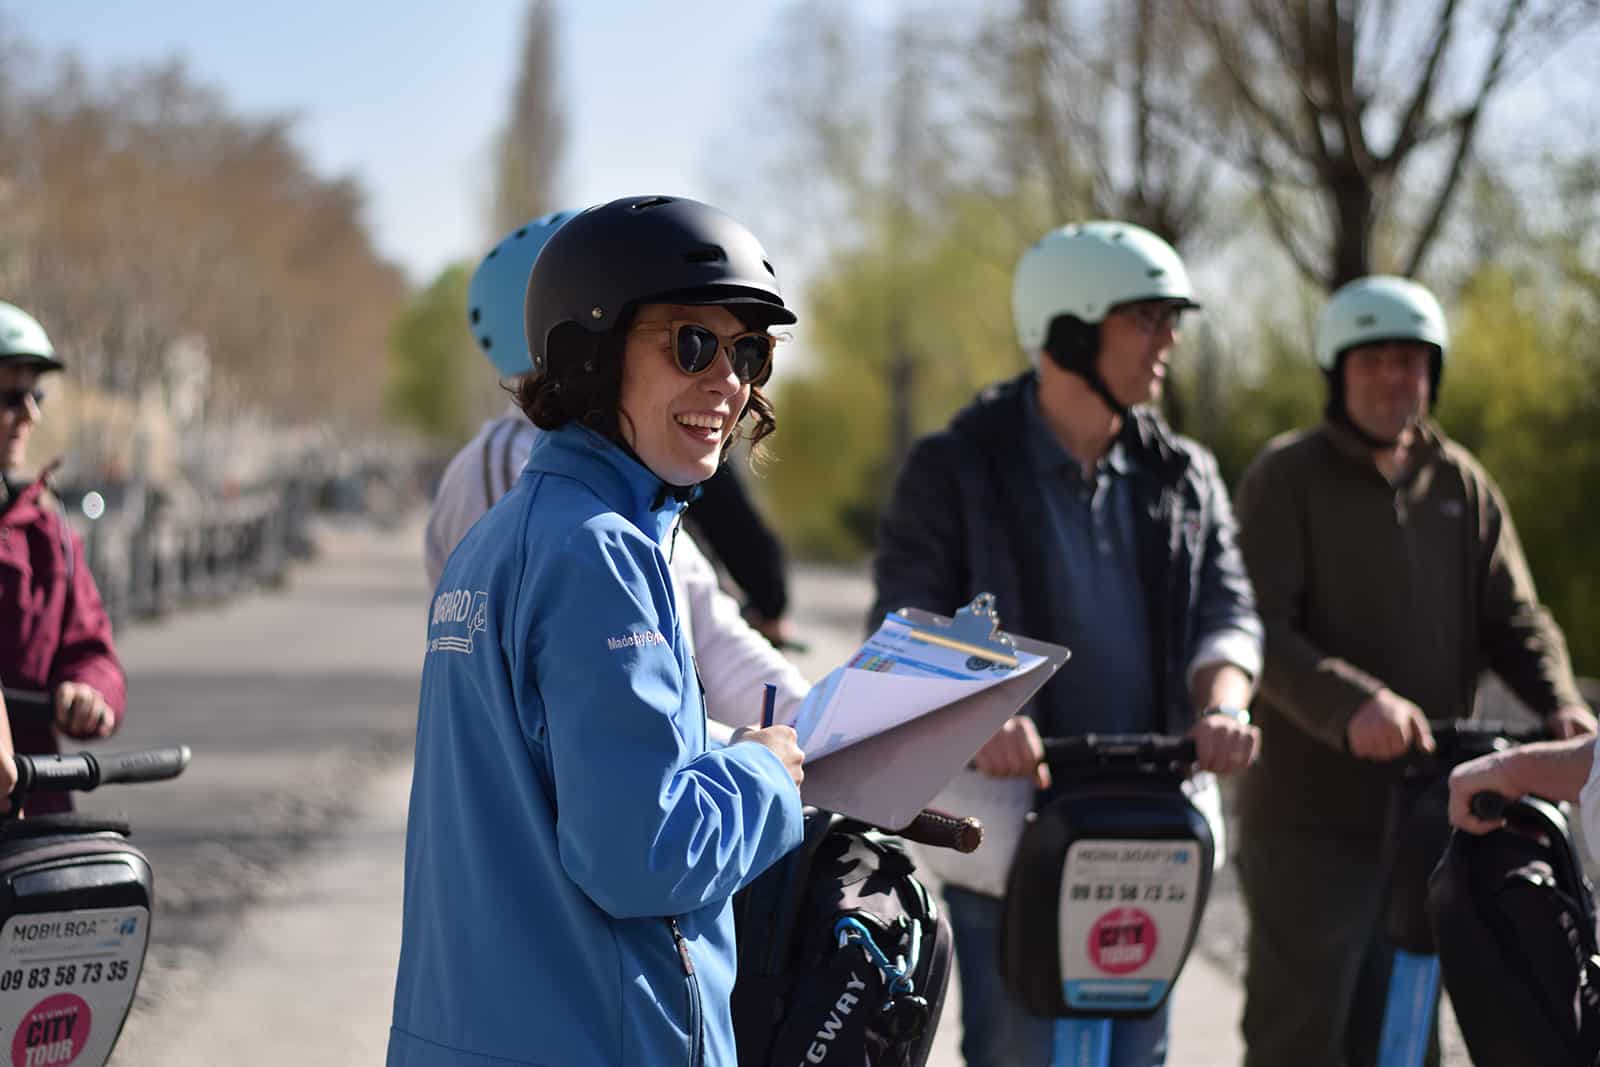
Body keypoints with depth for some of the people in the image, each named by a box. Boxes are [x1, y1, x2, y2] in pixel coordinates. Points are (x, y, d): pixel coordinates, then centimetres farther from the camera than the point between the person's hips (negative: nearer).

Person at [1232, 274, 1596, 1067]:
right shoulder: (1286, 476, -5)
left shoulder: (1461, 484, 11)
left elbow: (1513, 617, 8)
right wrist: (1352, 703, -33)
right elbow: (1259, 629, -16)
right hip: (1311, 815, -5)